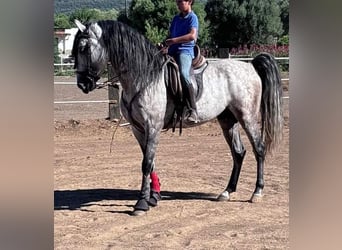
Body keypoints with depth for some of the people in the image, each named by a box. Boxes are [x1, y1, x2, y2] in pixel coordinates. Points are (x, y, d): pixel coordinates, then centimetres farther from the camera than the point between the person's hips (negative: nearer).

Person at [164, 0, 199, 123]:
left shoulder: (192, 17, -2)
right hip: (172, 51, 9)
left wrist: (173, 40, -17)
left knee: (183, 74, -33)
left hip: (185, 51, -9)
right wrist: (166, 43, 5)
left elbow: (192, 36, -17)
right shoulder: (176, 18, 21)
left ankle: (193, 112, -39)